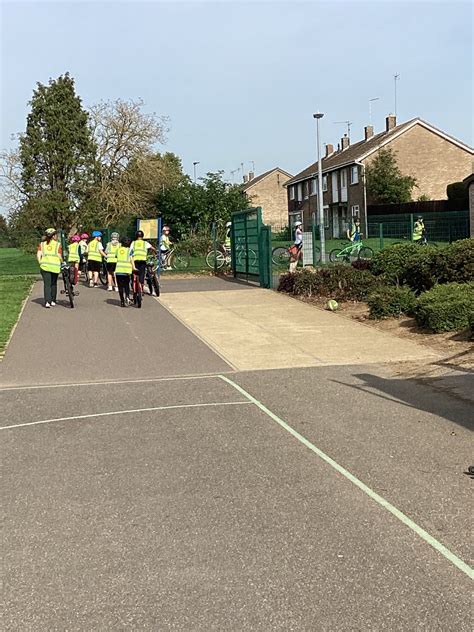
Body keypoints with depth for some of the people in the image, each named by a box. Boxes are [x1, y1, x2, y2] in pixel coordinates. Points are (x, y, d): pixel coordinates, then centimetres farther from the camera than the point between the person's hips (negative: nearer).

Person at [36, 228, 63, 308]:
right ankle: (53, 301, 19)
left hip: (45, 266, 1)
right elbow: (60, 257, -5)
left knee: (47, 284, 1)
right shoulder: (58, 245, 0)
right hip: (55, 267, -1)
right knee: (53, 284, 15)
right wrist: (62, 262, 12)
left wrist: (41, 263, 7)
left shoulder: (42, 244, 7)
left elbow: (38, 255, -2)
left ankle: (47, 302, -12)